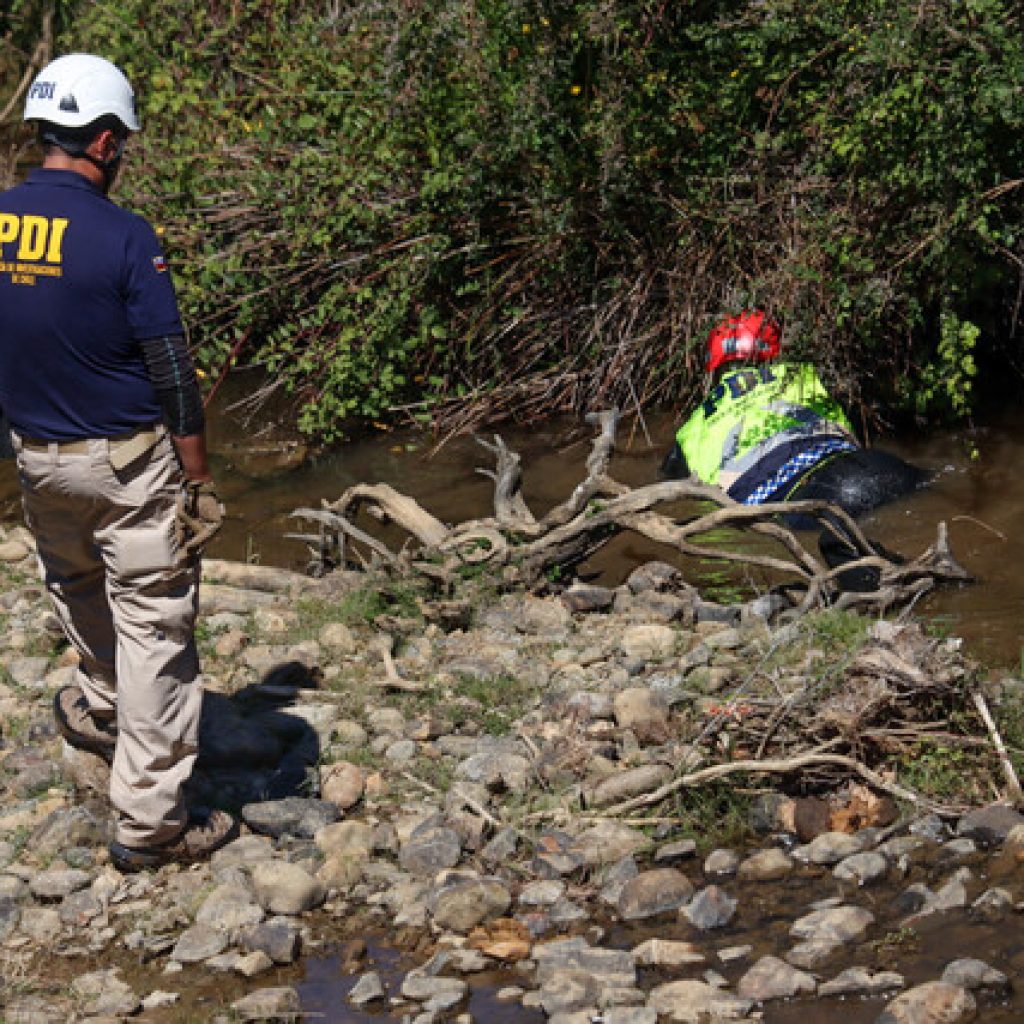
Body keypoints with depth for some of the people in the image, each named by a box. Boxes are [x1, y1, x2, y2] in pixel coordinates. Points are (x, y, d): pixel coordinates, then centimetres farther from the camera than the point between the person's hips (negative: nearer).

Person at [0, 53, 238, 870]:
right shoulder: (122, 237, -20)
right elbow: (173, 375, -17)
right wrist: (200, 480, -8)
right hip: (128, 463, -6)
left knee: (78, 586, 30)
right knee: (153, 629, 3)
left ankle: (103, 707, 56)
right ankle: (150, 821, 5)